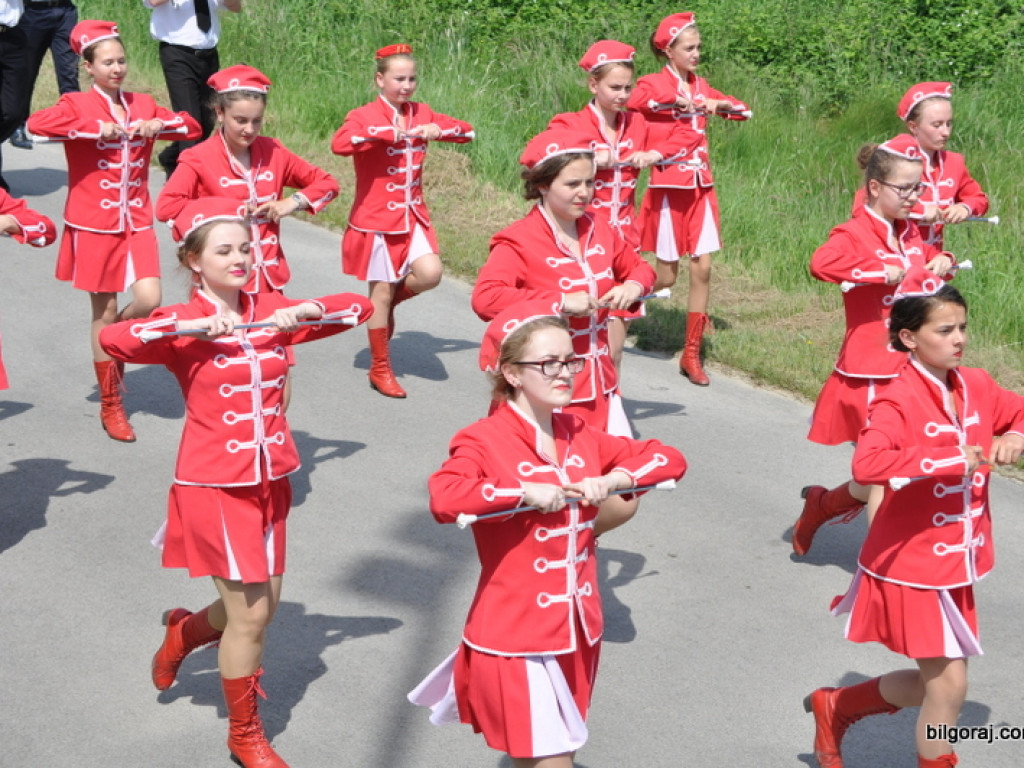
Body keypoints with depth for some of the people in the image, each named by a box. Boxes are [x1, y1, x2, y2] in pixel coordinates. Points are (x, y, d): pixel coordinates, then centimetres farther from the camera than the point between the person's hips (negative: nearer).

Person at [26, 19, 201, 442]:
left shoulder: (143, 104, 9)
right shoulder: (78, 105, -5)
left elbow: (192, 126, 11)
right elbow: (37, 123, -24)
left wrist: (159, 125, -8)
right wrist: (95, 128, -25)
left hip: (137, 222, 4)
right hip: (94, 224, -4)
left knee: (150, 301, -12)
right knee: (104, 312, 3)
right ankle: (110, 405, 16)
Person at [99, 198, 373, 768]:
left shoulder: (270, 312, 3)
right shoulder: (184, 324, -10)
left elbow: (360, 307, 4)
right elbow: (113, 339, -28)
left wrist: (302, 312, -13)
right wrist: (194, 327, -31)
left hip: (270, 481, 6)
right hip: (216, 485, -5)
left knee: (262, 606, 14)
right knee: (251, 614, -3)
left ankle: (184, 633, 46)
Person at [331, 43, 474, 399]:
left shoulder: (421, 114, 8)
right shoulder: (365, 116, -8)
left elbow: (468, 132, 13)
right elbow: (339, 143, -29)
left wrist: (439, 130, -7)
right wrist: (387, 132, -28)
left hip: (413, 216, 4)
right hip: (376, 219, -4)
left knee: (429, 274, -18)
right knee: (382, 291, 2)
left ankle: (392, 299, 16)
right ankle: (380, 369, 18)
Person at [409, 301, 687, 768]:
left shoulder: (580, 437, 7)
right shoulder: (484, 441, -13)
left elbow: (670, 459, 11)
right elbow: (444, 498, -33)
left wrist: (611, 480, -7)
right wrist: (527, 492, -26)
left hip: (577, 634, 7)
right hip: (515, 638, -7)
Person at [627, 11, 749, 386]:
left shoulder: (700, 85, 11)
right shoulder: (654, 85, -7)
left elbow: (743, 110, 16)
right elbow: (632, 100, -30)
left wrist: (718, 104, -4)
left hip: (700, 186, 5)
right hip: (669, 187, -5)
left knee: (702, 269, 0)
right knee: (666, 276, -2)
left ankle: (691, 355, 8)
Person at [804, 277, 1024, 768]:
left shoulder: (975, 387, 1)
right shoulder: (899, 401, -20)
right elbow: (867, 465, -36)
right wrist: (949, 459, -37)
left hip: (957, 564, 8)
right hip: (911, 567, -8)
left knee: (934, 682, 18)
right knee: (948, 682, -2)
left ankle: (835, 707, 40)